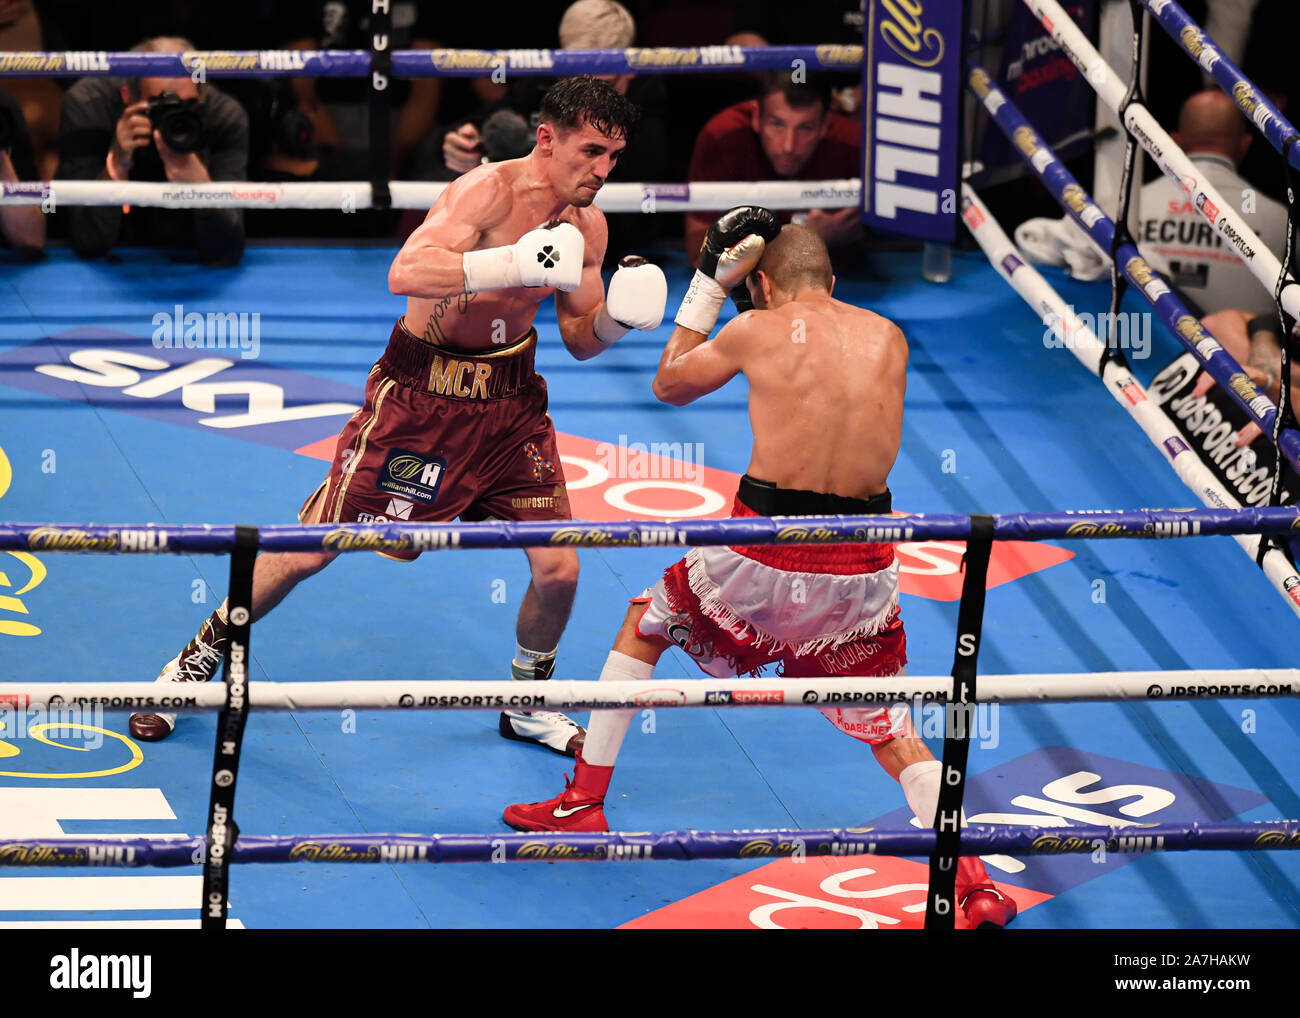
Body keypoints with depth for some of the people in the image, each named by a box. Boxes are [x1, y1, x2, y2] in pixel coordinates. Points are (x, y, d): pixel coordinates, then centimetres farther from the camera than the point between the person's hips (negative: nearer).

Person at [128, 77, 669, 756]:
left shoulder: (586, 225, -2)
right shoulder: (489, 191, -23)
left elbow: (580, 340, 9)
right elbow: (405, 273, -39)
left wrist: (618, 316, -13)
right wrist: (518, 264, -46)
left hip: (509, 401, 6)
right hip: (420, 394, -6)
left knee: (558, 569, -1)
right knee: (313, 550, -1)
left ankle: (528, 705, 25)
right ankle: (197, 662, 18)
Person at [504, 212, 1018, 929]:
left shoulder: (757, 331, -2)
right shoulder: (889, 339, 6)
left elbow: (670, 385, 15)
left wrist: (709, 283, 20)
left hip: (765, 558, -2)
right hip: (863, 564, 2)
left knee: (648, 621, 26)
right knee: (889, 730, 14)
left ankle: (584, 804, 30)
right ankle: (973, 884, -2)